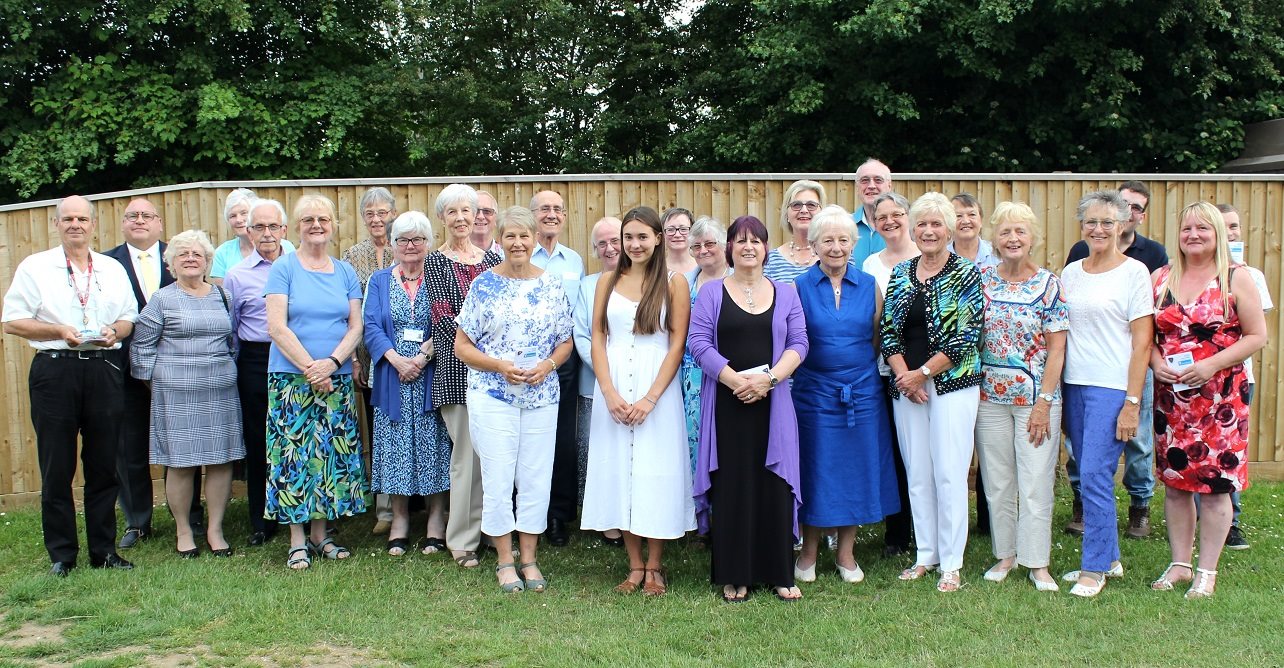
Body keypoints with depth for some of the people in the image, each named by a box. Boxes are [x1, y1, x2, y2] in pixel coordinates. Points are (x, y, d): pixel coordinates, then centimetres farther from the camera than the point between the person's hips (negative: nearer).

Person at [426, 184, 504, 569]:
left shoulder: (491, 258, 13)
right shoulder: (436, 261, 4)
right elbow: (442, 315, -5)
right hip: (456, 367, -3)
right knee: (468, 449, -3)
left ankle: (492, 529, 17)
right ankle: (462, 540, 8)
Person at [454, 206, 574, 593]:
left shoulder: (552, 285, 5)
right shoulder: (484, 285, -1)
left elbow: (566, 342, 11)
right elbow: (462, 346, 0)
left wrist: (548, 365, -10)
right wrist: (500, 366, -15)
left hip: (542, 397, 2)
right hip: (492, 395, -2)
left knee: (537, 478, 6)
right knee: (497, 478, 0)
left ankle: (529, 560, 20)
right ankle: (505, 561, 15)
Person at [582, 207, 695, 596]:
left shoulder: (674, 283, 1)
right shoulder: (607, 282, 9)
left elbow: (677, 344, -4)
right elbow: (597, 338, 5)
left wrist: (650, 398, -12)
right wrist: (610, 393, -8)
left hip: (657, 389, -3)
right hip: (612, 391, 3)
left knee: (655, 473, 0)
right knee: (619, 471, 5)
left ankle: (654, 567, 13)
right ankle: (635, 566, 16)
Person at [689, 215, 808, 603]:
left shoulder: (786, 294, 12)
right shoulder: (711, 292, 6)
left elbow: (799, 343, 4)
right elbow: (699, 342, -4)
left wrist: (769, 378, -12)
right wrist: (735, 380, -15)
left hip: (772, 403, 2)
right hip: (726, 404, -1)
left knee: (775, 486, 2)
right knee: (731, 486, 0)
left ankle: (779, 575, 13)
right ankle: (733, 577, 10)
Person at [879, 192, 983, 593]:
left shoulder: (966, 274, -3)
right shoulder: (899, 274, 10)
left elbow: (966, 339, -9)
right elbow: (888, 331, 7)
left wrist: (922, 374, -11)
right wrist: (903, 376, -7)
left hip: (952, 384, -4)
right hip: (906, 385, 4)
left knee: (949, 474, -4)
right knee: (917, 475, 9)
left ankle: (951, 564, 5)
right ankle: (925, 555, 20)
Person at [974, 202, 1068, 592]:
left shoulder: (1048, 284, -4)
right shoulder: (981, 279, 2)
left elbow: (1057, 348, -5)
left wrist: (1044, 401, -11)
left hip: (1036, 396, -2)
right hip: (989, 396, 3)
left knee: (1036, 483, 1)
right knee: (997, 483, 9)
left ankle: (1037, 563, 12)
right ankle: (1005, 555, 23)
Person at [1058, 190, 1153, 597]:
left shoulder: (1134, 272, -4)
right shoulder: (1070, 273, 12)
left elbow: (1142, 342, -7)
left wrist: (1132, 402, -12)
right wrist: (1056, 394, 10)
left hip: (1112, 389, -5)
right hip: (1074, 387, 6)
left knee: (1095, 476, -8)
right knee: (1089, 477, 10)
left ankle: (1095, 568, 5)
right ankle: (1109, 558, 24)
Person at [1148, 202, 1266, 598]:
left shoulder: (1236, 280, -2)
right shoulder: (1160, 279, 8)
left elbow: (1257, 335, -4)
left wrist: (1212, 364, -15)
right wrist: (1155, 361, -7)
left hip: (1220, 396, -3)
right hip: (1170, 397, 3)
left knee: (1215, 484, 0)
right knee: (1174, 482, 9)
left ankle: (1207, 572, 12)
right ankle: (1179, 564, 21)